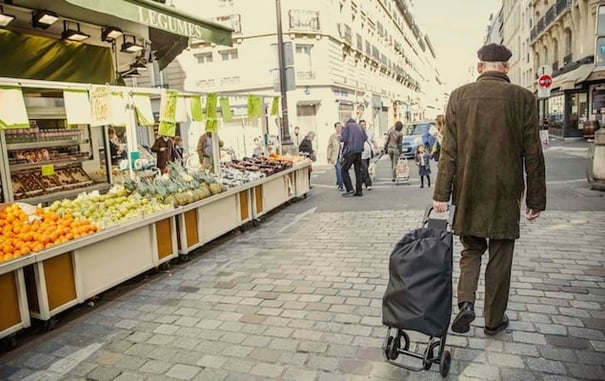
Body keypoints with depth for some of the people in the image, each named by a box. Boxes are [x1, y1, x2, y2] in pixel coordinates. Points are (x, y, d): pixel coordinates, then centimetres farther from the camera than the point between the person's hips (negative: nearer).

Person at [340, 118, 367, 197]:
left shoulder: (347, 126, 2)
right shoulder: (359, 127, 16)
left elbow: (343, 138, -10)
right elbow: (365, 138, 8)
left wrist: (340, 138, 11)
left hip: (350, 151, -5)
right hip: (359, 151, 5)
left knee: (344, 170, 1)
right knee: (358, 171, 9)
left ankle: (349, 189, -10)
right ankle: (359, 191, 9)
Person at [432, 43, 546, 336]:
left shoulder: (459, 96, -3)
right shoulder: (523, 98, -6)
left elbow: (449, 151, -4)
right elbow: (533, 155, -4)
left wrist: (441, 194, 0)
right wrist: (536, 199, 5)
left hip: (468, 192, 1)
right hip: (505, 193, -1)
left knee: (471, 249, 19)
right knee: (500, 256, 12)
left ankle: (466, 302, 0)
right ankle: (494, 320, 26)